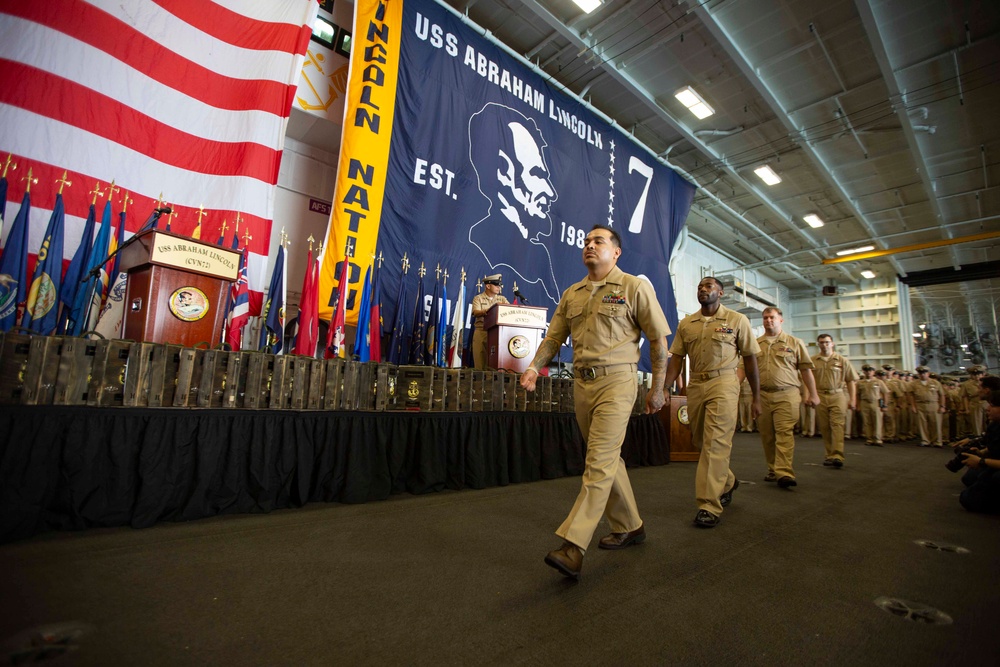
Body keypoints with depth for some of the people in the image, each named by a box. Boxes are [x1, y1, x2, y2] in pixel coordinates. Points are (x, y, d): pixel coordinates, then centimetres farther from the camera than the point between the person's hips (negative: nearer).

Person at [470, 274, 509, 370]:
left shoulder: (502, 299, 17)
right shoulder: (478, 298, 6)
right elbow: (476, 313, -10)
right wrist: (489, 310, -27)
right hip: (482, 332, -2)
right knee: (480, 359, -6)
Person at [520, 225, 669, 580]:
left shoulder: (635, 287, -2)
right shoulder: (571, 294, 13)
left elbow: (659, 339, -1)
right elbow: (553, 336, 12)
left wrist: (657, 388, -2)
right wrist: (534, 367, -5)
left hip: (616, 381, -6)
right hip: (582, 382, 6)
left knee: (600, 462, -10)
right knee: (609, 459, 15)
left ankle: (573, 547, -10)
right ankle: (629, 527, 32)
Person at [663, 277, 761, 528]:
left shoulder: (737, 320, 1)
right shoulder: (686, 324, 10)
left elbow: (750, 359, 3)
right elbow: (676, 359, 7)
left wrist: (756, 398, 2)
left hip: (723, 384, -4)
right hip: (695, 385, 4)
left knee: (715, 444, -9)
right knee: (701, 441, 13)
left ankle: (709, 506, -3)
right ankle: (727, 481, 40)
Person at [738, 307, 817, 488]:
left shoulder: (794, 342, 8)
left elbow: (806, 369, 8)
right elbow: (743, 367, 7)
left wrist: (813, 394, 5)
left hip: (786, 395, -3)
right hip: (762, 395, 3)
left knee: (784, 433, -11)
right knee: (766, 435, 7)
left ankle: (784, 473, -13)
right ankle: (773, 470, 18)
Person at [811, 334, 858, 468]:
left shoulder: (841, 360, 6)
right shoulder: (813, 361, 8)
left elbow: (851, 381, 5)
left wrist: (852, 400, 0)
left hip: (838, 396, -2)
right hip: (820, 396, 2)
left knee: (837, 425, -10)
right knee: (824, 427, 6)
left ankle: (837, 455, -13)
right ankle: (829, 454, 16)